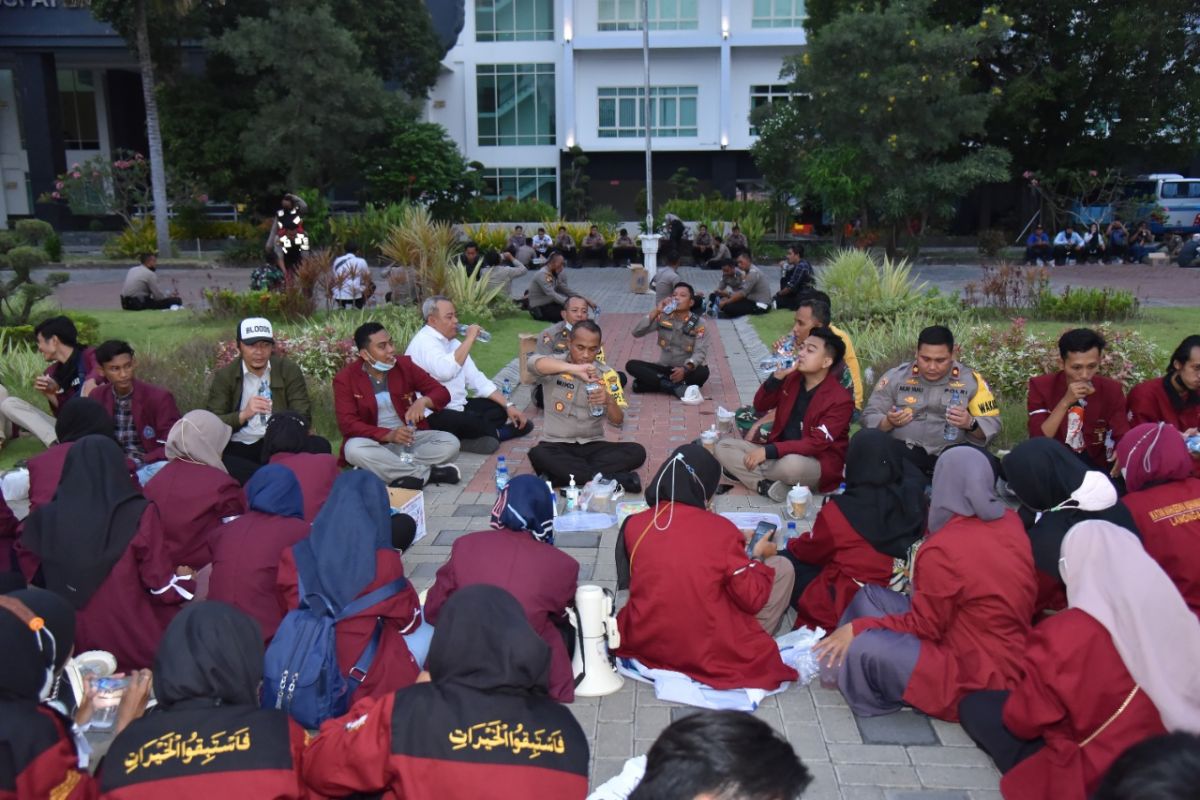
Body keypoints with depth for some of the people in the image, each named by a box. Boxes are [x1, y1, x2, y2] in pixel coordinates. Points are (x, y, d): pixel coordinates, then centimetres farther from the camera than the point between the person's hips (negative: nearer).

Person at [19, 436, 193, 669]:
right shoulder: (139, 515, -13)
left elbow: (35, 579, 11)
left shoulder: (45, 518, -3)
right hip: (136, 641, -4)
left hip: (74, 645, 4)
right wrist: (184, 578, 11)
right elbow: (161, 583, -9)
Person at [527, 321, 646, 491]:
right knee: (537, 454, -35)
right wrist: (573, 368, -43)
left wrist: (609, 400, -24)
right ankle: (615, 479, -30)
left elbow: (617, 421, -1)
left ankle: (558, 475, -26)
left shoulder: (607, 374, 2)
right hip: (556, 445, -2)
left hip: (593, 446, 2)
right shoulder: (556, 366, -3)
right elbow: (533, 362, -29)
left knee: (636, 452, -22)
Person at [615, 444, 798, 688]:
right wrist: (758, 556, 10)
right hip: (710, 652, -4)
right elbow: (752, 600, -9)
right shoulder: (721, 530, -17)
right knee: (782, 567, 9)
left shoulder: (633, 525, -7)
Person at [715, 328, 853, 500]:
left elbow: (816, 444, -23)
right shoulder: (792, 379, 4)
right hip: (781, 453, 6)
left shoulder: (840, 400, -16)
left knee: (792, 464, -42)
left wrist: (768, 451, -29)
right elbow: (760, 406, 6)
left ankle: (742, 471, -12)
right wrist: (777, 377, -12)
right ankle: (766, 485, -26)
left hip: (818, 465, -6)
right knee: (723, 447, -7)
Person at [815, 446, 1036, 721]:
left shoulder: (943, 549, -25)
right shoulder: (1011, 522, 0)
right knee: (869, 597, 6)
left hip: (975, 680, -9)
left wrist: (858, 628, -7)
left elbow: (923, 627, -16)